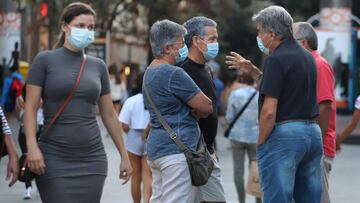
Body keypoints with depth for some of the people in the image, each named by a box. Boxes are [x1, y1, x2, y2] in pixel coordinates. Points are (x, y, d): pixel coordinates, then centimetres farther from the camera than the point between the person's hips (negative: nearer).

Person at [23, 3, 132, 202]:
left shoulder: (98, 66, 11)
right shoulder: (45, 60, 0)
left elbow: (109, 115, 15)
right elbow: (31, 107, -4)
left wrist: (124, 155, 12)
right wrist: (32, 146, -17)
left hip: (92, 159, 3)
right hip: (55, 159, -3)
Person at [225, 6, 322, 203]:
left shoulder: (276, 59, -12)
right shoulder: (307, 57, 15)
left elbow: (269, 111, -18)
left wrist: (260, 143, -7)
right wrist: (252, 71, 26)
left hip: (284, 134, -8)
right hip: (313, 132, 9)